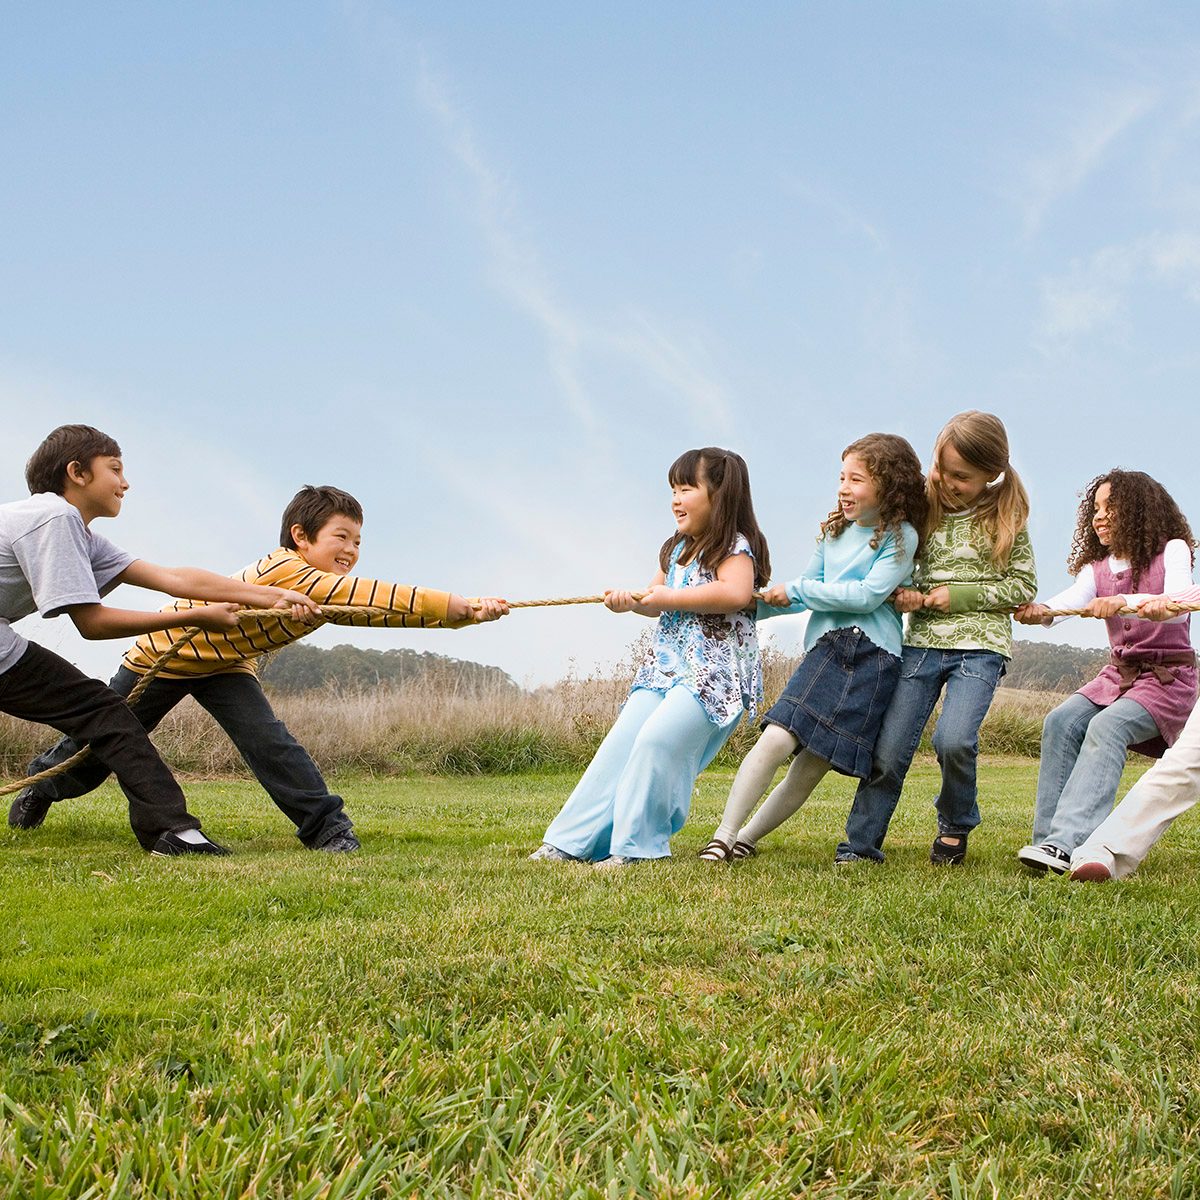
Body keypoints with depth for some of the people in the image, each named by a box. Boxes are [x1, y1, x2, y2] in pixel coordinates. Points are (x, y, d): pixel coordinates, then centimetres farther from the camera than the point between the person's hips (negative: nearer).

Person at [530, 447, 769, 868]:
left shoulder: (734, 547, -8)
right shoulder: (677, 548, 18)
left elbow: (736, 594, -27)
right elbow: (659, 595, 28)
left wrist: (667, 598, -20)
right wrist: (631, 600, 4)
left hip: (714, 671, -8)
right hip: (664, 665, 9)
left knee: (657, 739, -24)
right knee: (621, 743, -1)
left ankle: (635, 846, -16)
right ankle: (570, 841, 0)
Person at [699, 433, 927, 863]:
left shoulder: (900, 536, -1)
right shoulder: (835, 531, 17)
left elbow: (868, 594, -11)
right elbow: (806, 594, 22)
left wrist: (795, 590, -5)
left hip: (872, 656, -3)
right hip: (825, 646, 4)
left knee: (814, 764, -4)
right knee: (776, 738, -17)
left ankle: (747, 837, 10)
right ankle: (723, 837, -11)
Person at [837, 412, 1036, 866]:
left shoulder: (1005, 518, 0)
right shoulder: (924, 508, 6)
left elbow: (1024, 586, 1)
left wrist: (960, 595, -9)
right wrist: (902, 594, -6)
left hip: (980, 644, -3)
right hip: (922, 641, 3)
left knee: (953, 739, -23)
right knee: (888, 749, -6)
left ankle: (955, 827, 5)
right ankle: (859, 847, 4)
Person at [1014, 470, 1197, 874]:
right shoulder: (1097, 568, 10)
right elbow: (1073, 598, -12)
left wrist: (1123, 602, -41)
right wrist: (1042, 611, -36)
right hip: (1118, 673, 6)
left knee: (1106, 727, -30)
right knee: (1061, 722, -20)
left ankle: (1068, 844, -42)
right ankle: (1048, 840, -24)